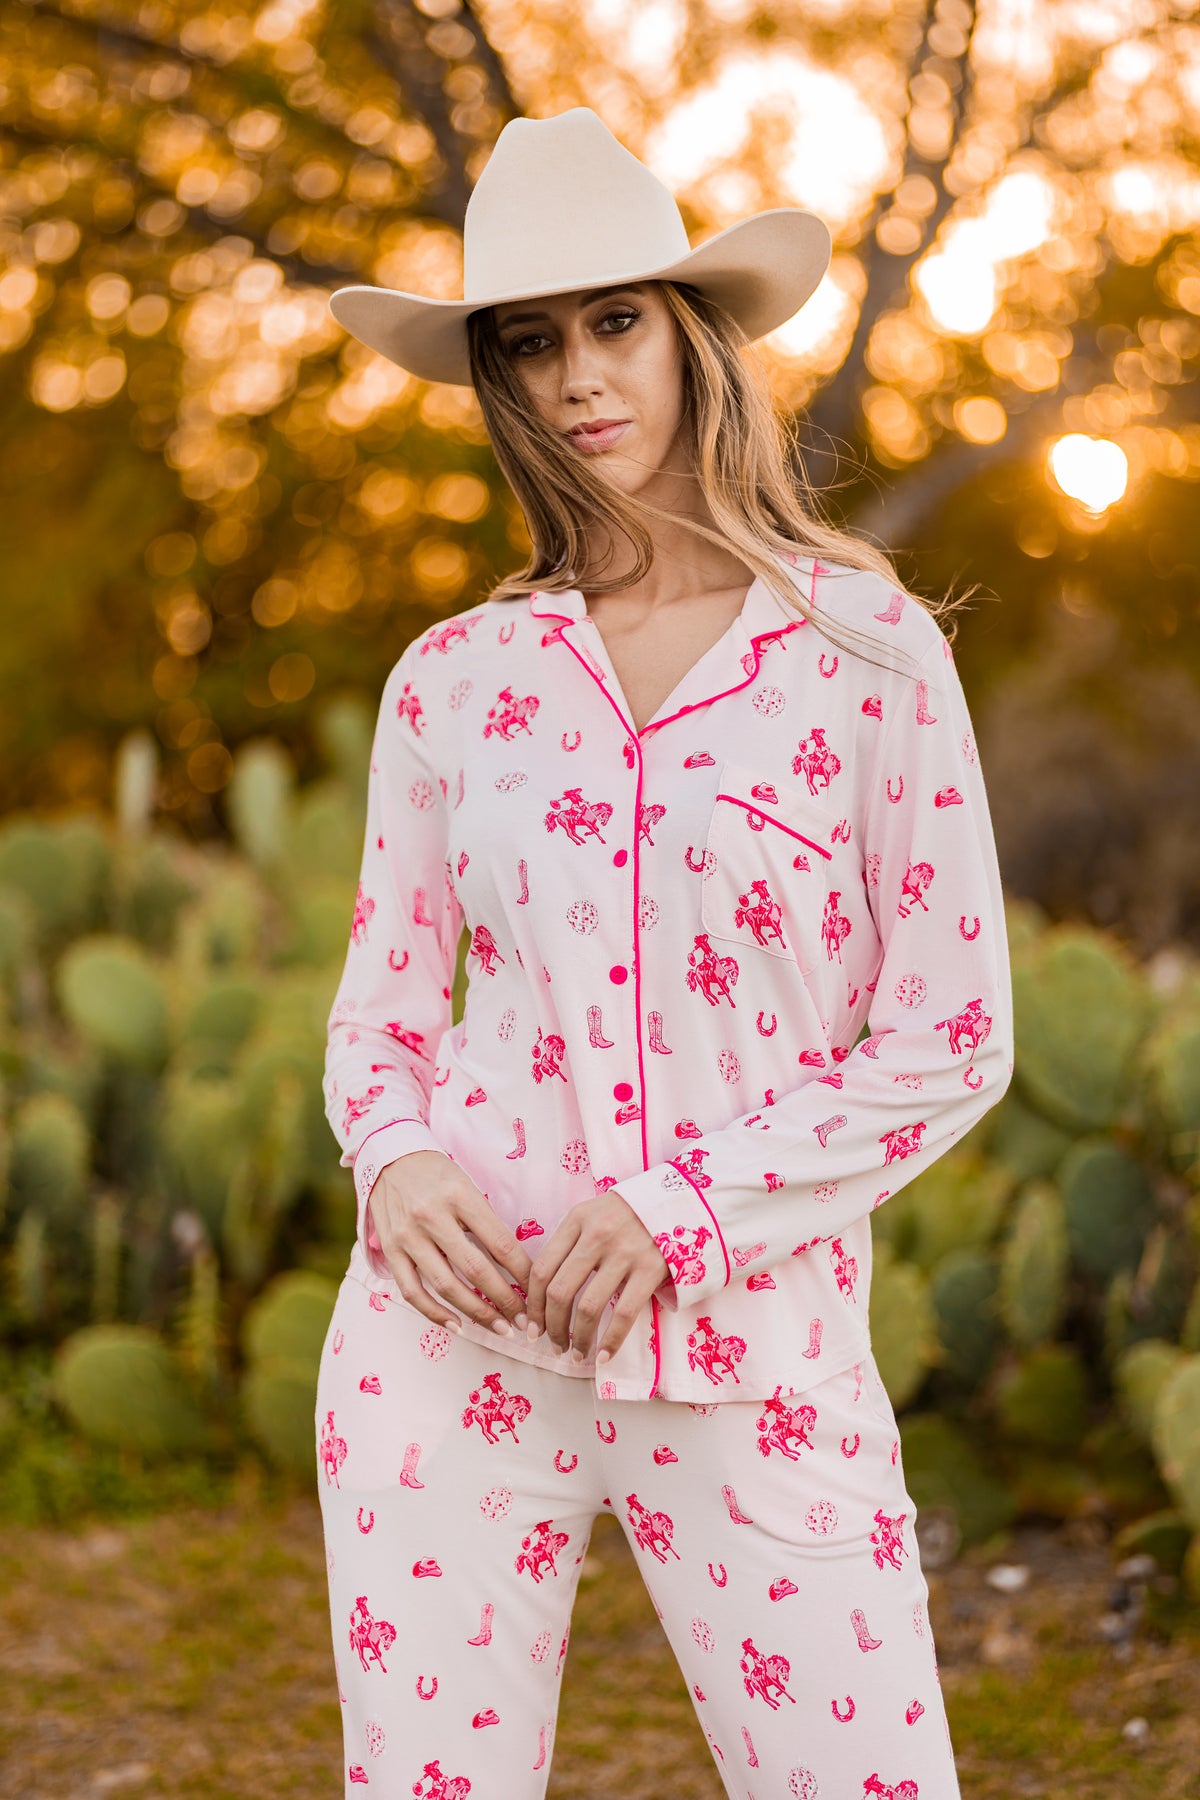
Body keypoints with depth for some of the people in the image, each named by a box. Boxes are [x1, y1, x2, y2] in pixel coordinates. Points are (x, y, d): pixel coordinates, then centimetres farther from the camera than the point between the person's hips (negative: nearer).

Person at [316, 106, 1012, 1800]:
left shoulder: (867, 649, 0)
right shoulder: (452, 677, 7)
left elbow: (954, 1040, -1)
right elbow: (379, 1008, 12)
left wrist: (686, 1207, -12)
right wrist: (397, 1166, -10)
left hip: (753, 1352, -1)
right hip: (456, 1336, 2)